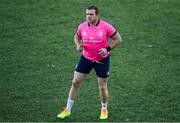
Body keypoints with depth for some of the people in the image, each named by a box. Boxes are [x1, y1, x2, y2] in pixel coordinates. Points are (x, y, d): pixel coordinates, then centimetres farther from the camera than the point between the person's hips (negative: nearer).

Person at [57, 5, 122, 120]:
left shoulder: (106, 27, -16)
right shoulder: (82, 27, -6)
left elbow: (118, 39, -6)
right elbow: (77, 37, 14)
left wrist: (107, 49, -18)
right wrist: (78, 46, -7)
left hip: (102, 60, -3)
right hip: (86, 58, 3)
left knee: (103, 87, 5)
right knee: (75, 83, 1)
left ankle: (104, 109, 30)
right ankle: (68, 110, 13)